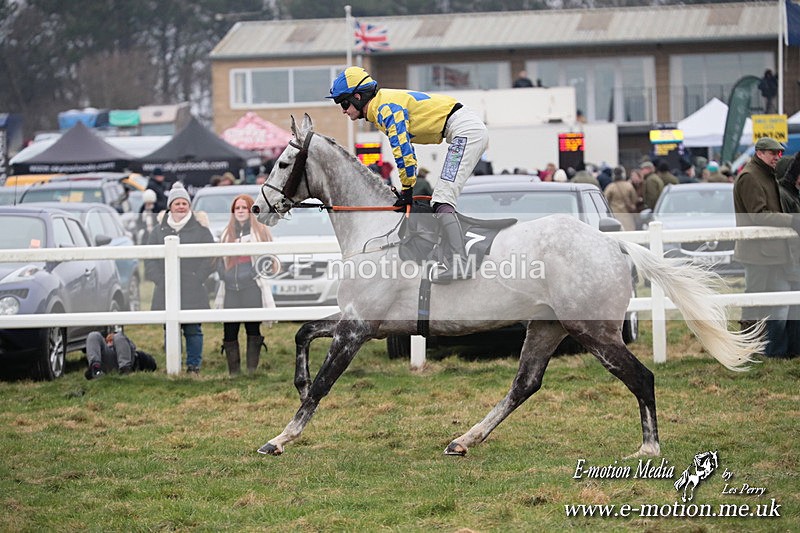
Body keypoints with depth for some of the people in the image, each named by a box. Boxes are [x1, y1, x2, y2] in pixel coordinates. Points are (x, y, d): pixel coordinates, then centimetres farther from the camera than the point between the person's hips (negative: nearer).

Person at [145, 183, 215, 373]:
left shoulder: (200, 229, 4)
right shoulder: (159, 230, 10)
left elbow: (209, 257, 1)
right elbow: (150, 259, 8)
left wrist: (197, 278, -8)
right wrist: (160, 279, -4)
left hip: (193, 292, -2)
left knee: (193, 330, -1)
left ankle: (194, 365, 6)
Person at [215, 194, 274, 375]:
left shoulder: (260, 232, 7)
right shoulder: (226, 234, 19)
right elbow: (220, 260, 20)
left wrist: (255, 273, -11)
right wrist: (224, 275, 2)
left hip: (252, 288, -3)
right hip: (231, 289, 4)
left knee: (253, 330, -3)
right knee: (229, 332, -2)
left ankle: (252, 370, -1)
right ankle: (233, 372, 2)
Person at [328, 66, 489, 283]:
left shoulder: (387, 108, -13)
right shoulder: (383, 109, 18)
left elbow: (403, 149, -18)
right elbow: (404, 149, 25)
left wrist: (407, 189, -10)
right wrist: (407, 190, 22)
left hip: (466, 130, -11)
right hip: (474, 131, 11)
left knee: (442, 200, -18)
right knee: (441, 198, 15)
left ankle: (458, 263, -27)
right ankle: (460, 260, 16)